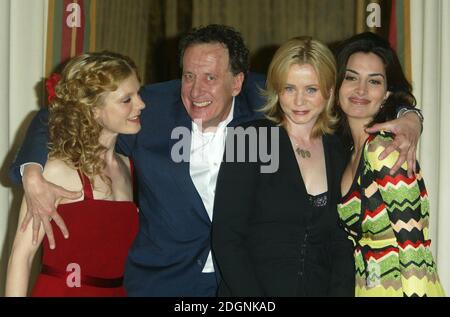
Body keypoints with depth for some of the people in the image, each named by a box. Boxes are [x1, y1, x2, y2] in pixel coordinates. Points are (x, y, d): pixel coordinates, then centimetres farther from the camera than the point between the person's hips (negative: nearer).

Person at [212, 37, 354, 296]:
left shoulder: (340, 154, 7)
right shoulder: (250, 141, -5)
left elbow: (343, 246, 8)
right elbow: (226, 239, -9)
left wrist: (340, 291, -8)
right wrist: (259, 308, -16)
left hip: (319, 289, 5)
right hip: (248, 290, -4)